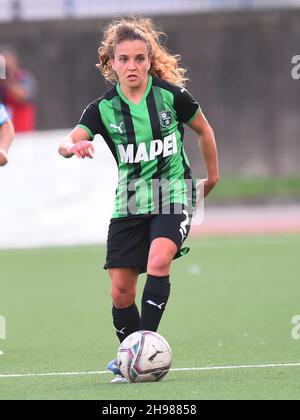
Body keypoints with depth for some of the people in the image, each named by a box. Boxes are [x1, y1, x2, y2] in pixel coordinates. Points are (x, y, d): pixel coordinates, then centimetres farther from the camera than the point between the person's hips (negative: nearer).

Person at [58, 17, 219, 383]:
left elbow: (204, 130, 11)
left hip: (173, 196, -2)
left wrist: (213, 174, 20)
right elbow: (67, 143, -20)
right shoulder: (103, 108, -5)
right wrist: (73, 147, -43)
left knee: (158, 262, -28)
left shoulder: (171, 95, -7)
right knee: (121, 291, 0)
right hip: (129, 202, 2)